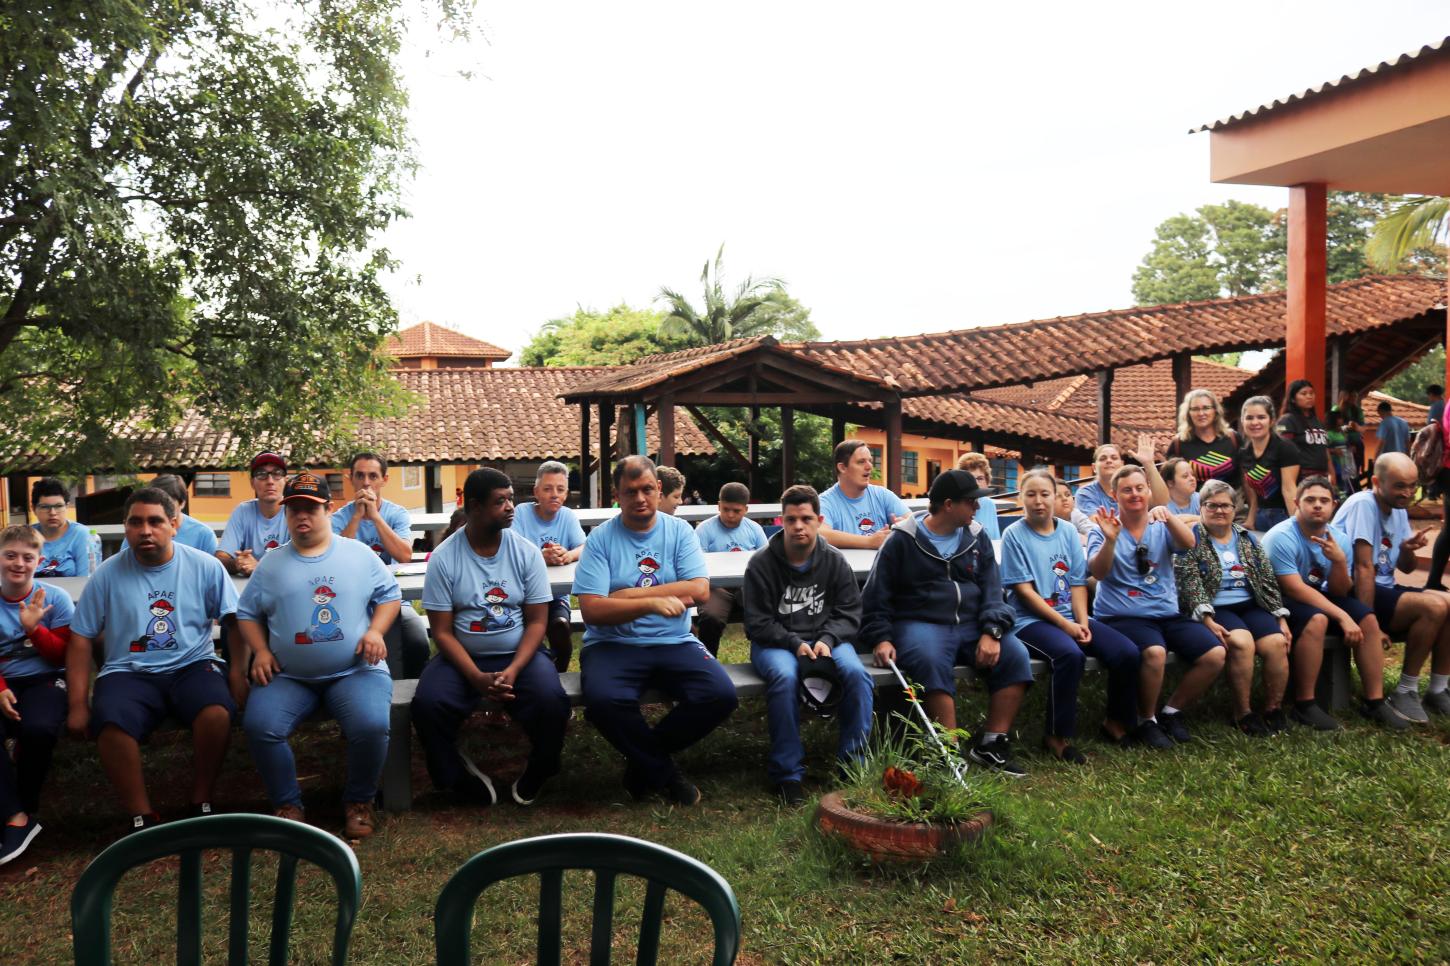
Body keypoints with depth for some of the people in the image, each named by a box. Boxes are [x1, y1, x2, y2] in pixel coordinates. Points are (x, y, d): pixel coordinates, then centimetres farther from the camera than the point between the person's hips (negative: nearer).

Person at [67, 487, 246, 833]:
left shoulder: (205, 567, 0)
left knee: (217, 713, -32)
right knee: (111, 727, -32)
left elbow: (236, 621, 5)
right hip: (129, 671, 0)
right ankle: (142, 816, -12)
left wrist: (238, 672, -8)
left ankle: (201, 803, -8)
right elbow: (81, 638, 4)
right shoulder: (107, 574, 1)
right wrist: (78, 704, -1)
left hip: (192, 666, 0)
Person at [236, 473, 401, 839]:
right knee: (259, 726, -26)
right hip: (288, 676, 2)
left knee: (371, 726, -30)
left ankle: (359, 801, -1)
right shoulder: (270, 564, 13)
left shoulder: (360, 554, 9)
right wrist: (260, 651, 0)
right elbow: (246, 613, 17)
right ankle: (287, 803, -1)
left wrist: (375, 631, -7)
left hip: (355, 671, -2)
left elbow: (390, 595, 11)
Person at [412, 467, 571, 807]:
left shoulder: (527, 552, -2)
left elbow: (537, 622, -2)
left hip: (519, 653, 0)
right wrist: (477, 678, -20)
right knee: (427, 705, -28)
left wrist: (513, 671, -19)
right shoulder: (443, 559, -6)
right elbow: (442, 631, -6)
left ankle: (535, 776, 3)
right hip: (463, 657, 0)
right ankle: (461, 778, 1)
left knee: (552, 702, -28)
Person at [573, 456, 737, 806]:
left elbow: (699, 590, -8)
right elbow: (592, 609, -12)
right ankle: (663, 772, -4)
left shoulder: (679, 531, 6)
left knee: (721, 695, -23)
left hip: (674, 643, 2)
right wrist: (652, 603, -20)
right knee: (603, 699, -34)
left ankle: (643, 760, 3)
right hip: (612, 645, -2)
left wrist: (631, 595, -11)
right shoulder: (600, 538, -1)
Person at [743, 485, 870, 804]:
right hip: (775, 642, -2)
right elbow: (757, 622, -4)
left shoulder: (835, 561, 4)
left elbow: (849, 612, 6)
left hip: (825, 638, 2)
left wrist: (827, 640, -14)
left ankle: (853, 763, -14)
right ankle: (788, 773, -26)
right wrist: (795, 644, -18)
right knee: (784, 676, -37)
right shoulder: (761, 564, -4)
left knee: (856, 673, -29)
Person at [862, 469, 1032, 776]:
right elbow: (877, 594, 3)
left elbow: (991, 589, 6)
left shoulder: (977, 537, 12)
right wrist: (880, 638, -8)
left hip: (971, 625, 5)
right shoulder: (902, 539, 0)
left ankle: (990, 745, -12)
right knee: (932, 662, -37)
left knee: (1015, 655, -20)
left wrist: (991, 632, -11)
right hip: (920, 623, -4)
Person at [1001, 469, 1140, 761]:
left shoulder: (1068, 531, 10)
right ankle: (1058, 736, -18)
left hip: (1072, 618, 5)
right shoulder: (1014, 535, -4)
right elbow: (1024, 591, -9)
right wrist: (1065, 625, -14)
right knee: (1070, 655, -35)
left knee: (1127, 653, -16)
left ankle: (1116, 722, 9)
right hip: (1031, 620, -5)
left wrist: (1082, 622, -10)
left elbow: (1078, 583, 7)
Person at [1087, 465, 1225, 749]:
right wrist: (1110, 539, -32)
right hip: (1122, 616, -4)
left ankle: (1172, 712, 6)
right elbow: (1098, 572, -14)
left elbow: (1188, 544, -11)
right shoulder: (1104, 530, 2)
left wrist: (1168, 517, -30)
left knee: (1215, 654, -17)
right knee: (1154, 651, -34)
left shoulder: (1161, 526, 11)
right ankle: (1146, 721, -9)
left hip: (1167, 613, 4)